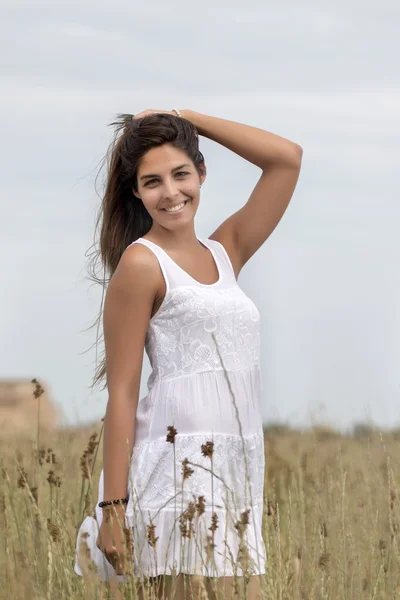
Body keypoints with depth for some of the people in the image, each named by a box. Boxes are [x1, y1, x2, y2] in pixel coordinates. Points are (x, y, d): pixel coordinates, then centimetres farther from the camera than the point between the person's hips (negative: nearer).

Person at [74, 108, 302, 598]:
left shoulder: (224, 255, 17)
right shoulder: (141, 263, -2)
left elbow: (287, 158, 15)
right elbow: (121, 392, -7)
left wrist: (186, 117, 13)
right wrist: (113, 505, -12)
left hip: (239, 472, 7)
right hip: (180, 465, -7)